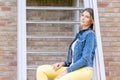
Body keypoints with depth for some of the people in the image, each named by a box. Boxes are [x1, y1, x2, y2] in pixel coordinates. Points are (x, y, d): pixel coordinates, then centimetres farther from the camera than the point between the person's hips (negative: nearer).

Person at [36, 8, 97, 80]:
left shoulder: (90, 34, -6)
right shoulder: (80, 34, 20)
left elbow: (85, 59, -15)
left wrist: (66, 71, -16)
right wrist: (63, 63, 5)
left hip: (84, 71, -9)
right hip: (74, 69, 9)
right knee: (41, 69, -6)